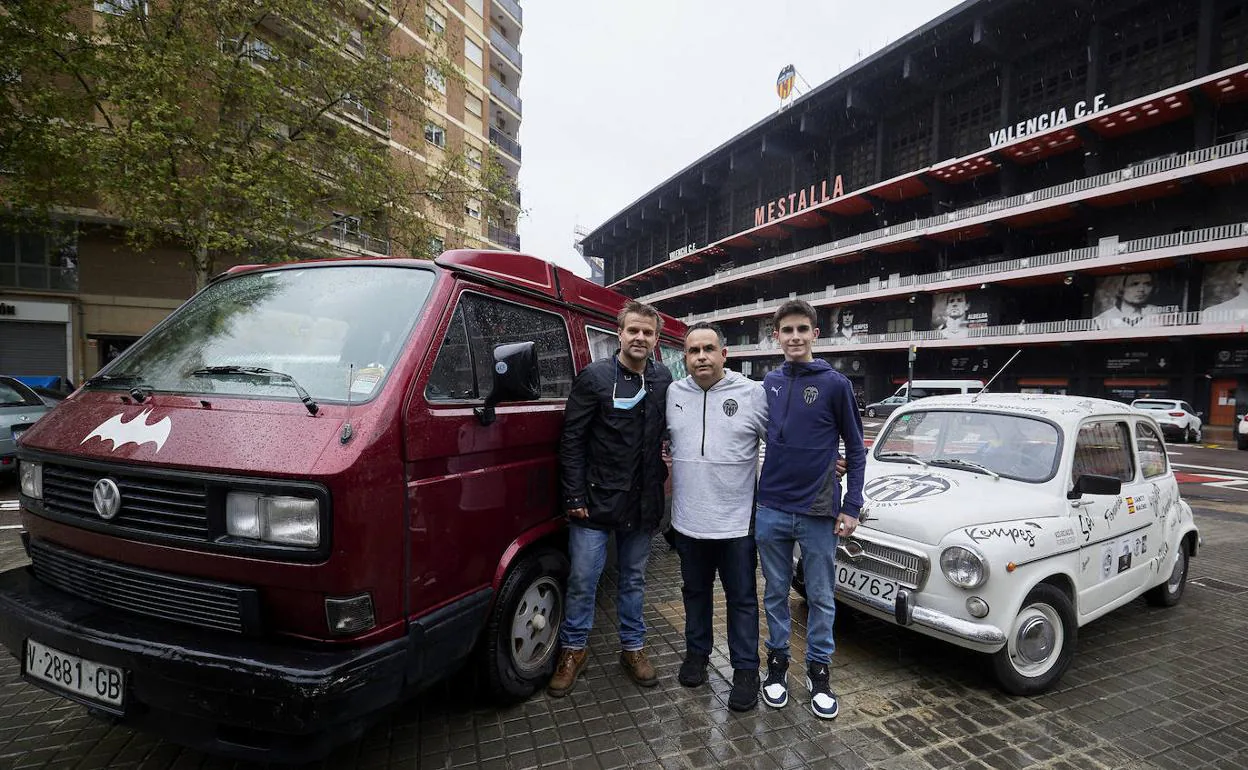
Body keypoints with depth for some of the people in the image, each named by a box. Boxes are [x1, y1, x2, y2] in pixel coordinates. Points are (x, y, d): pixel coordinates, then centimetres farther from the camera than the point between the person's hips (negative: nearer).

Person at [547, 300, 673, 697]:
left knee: (634, 579, 17)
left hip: (642, 503, 4)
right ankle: (574, 650, 27)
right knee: (582, 580, 6)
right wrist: (575, 495, -12)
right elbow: (572, 440, -9)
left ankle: (632, 647, 35)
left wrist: (661, 476, 5)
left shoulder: (663, 379, 4)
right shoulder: (594, 376, -9)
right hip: (595, 501, -3)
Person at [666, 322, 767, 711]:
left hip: (737, 521, -3)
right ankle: (696, 653, 40)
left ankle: (746, 669, 27)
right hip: (688, 520, 3)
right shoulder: (673, 393, 1)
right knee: (695, 591, 21)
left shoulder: (753, 394, -9)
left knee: (742, 598, 11)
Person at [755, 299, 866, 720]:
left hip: (818, 512, -2)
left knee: (821, 596, 11)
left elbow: (855, 449, 0)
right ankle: (777, 662, 31)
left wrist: (852, 507, -5)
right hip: (770, 510, 3)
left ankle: (818, 669, 28)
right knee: (776, 592, 14)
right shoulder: (769, 384, 5)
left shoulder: (835, 383, -5)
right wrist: (752, 497, 11)